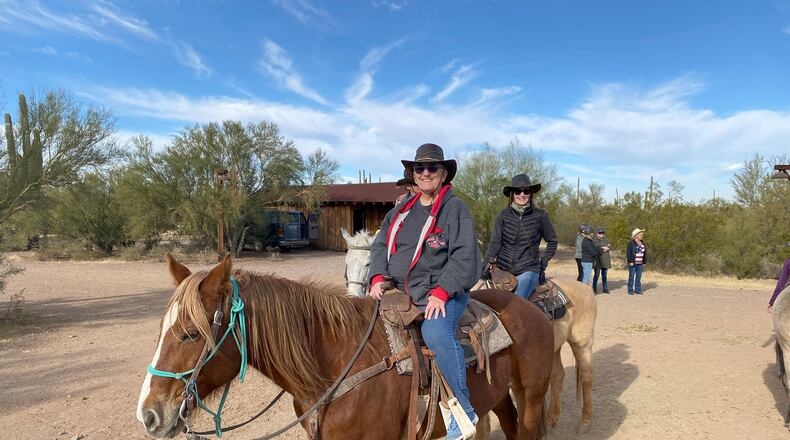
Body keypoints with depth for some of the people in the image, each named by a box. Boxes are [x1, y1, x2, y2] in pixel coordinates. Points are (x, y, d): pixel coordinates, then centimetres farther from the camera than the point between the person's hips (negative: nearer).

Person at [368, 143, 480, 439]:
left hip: (443, 293, -7)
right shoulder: (402, 209, 14)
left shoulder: (455, 208, -3)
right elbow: (381, 245, 13)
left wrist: (441, 291, -22)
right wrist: (378, 276, -5)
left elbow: (464, 257, -11)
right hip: (399, 290, 7)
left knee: (436, 333, -34)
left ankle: (464, 409, -18)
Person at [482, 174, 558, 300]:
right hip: (503, 269, 3)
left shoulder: (540, 216, 0)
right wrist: (485, 266, -17)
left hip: (528, 270, -3)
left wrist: (543, 263, 4)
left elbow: (552, 241, 12)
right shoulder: (503, 215, 3)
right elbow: (495, 243, -3)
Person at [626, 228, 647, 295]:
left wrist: (644, 262, 10)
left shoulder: (642, 243, 10)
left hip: (640, 264, 5)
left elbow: (645, 253, 14)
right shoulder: (631, 243, -8)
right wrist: (630, 261, -15)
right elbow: (628, 252, -11)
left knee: (639, 277, 7)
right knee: (631, 276, 1)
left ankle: (638, 290, 14)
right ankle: (630, 290, 7)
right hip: (633, 263, -5)